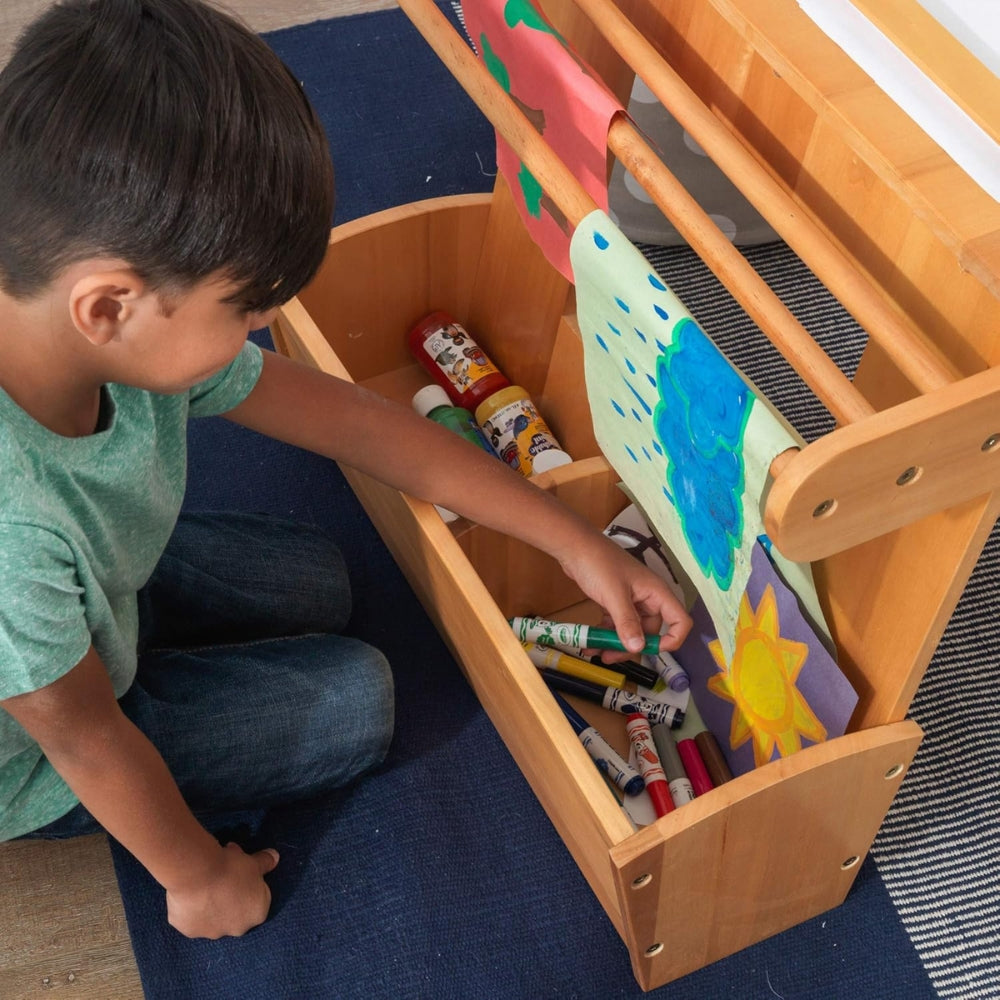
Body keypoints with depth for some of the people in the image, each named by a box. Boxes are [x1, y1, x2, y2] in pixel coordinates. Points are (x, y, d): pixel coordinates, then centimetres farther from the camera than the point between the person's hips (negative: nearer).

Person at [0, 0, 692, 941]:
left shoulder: (133, 329, -25)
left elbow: (353, 420, -15)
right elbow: (82, 737, -28)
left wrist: (576, 543, -9)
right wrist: (196, 875, -8)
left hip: (91, 596, 6)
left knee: (316, 581, 14)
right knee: (354, 701, -1)